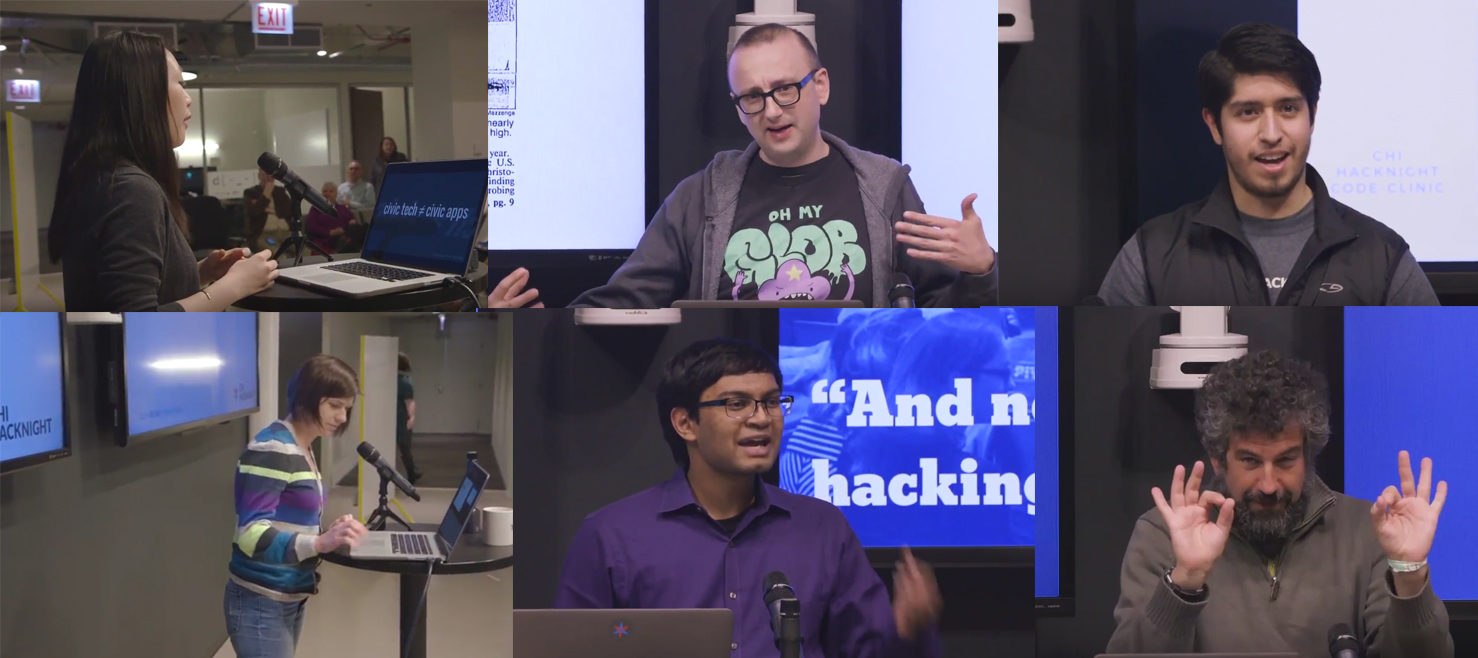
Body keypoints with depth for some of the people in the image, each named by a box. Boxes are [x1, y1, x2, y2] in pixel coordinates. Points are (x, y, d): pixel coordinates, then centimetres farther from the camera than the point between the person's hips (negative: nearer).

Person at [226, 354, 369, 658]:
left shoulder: (302, 450, 11)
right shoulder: (272, 449, -17)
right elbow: (253, 535, -25)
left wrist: (331, 535, 3)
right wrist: (321, 543, -38)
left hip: (291, 600, 9)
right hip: (260, 605, -9)